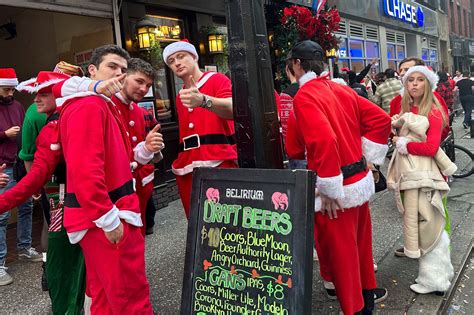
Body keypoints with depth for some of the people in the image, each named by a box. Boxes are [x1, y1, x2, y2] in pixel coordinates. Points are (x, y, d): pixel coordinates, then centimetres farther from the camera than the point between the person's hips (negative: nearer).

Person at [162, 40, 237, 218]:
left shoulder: (217, 80, 0)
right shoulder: (180, 97, 20)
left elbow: (232, 110, -20)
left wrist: (203, 100, -38)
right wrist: (179, 162, 7)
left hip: (219, 163, -6)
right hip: (187, 169, 6)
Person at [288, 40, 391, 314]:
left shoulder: (304, 97, -16)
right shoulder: (341, 89, 7)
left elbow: (323, 141, -29)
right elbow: (381, 119, 8)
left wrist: (330, 190, -21)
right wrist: (364, 156, 10)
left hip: (337, 188, -8)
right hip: (360, 179, 8)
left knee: (340, 250, 9)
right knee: (359, 240, 25)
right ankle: (367, 291, 45)